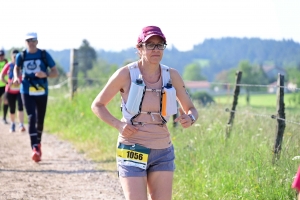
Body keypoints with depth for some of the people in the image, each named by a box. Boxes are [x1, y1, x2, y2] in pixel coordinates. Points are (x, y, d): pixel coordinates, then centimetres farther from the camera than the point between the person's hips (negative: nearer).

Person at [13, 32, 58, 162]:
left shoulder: (44, 55, -3)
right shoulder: (21, 56, 0)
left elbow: (55, 72, -1)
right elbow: (16, 68, 20)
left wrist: (45, 75, -22)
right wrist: (16, 77, -1)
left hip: (42, 92, 1)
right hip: (27, 92, -1)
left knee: (40, 121, 10)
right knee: (31, 118, -17)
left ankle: (38, 143, 37)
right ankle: (35, 148, -25)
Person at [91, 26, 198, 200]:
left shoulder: (172, 76, 1)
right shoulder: (126, 74, -7)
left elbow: (191, 109, 10)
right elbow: (97, 105, 2)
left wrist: (190, 118, -14)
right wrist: (118, 124, -14)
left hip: (163, 153, 4)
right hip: (133, 151, -3)